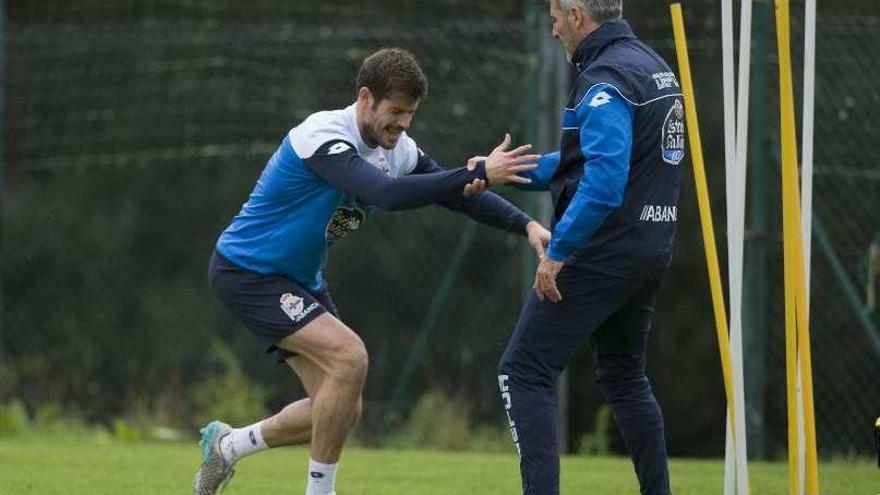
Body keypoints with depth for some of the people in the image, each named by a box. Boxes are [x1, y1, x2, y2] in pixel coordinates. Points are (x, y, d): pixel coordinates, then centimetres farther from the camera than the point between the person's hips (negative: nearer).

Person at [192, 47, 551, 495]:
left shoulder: (396, 149, -3)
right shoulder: (324, 136, -28)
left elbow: (460, 194, -1)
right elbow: (388, 193, -43)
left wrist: (526, 225, -18)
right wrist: (477, 173, -47)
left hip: (299, 281, 9)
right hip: (246, 271, -9)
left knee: (343, 409, 4)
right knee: (349, 357, -25)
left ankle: (227, 443, 24)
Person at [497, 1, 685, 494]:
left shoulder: (607, 79, -16)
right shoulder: (656, 66, 14)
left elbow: (604, 180, -27)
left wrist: (557, 251, -23)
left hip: (601, 252, -10)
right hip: (652, 252, 10)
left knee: (524, 372, -5)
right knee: (625, 377, 22)